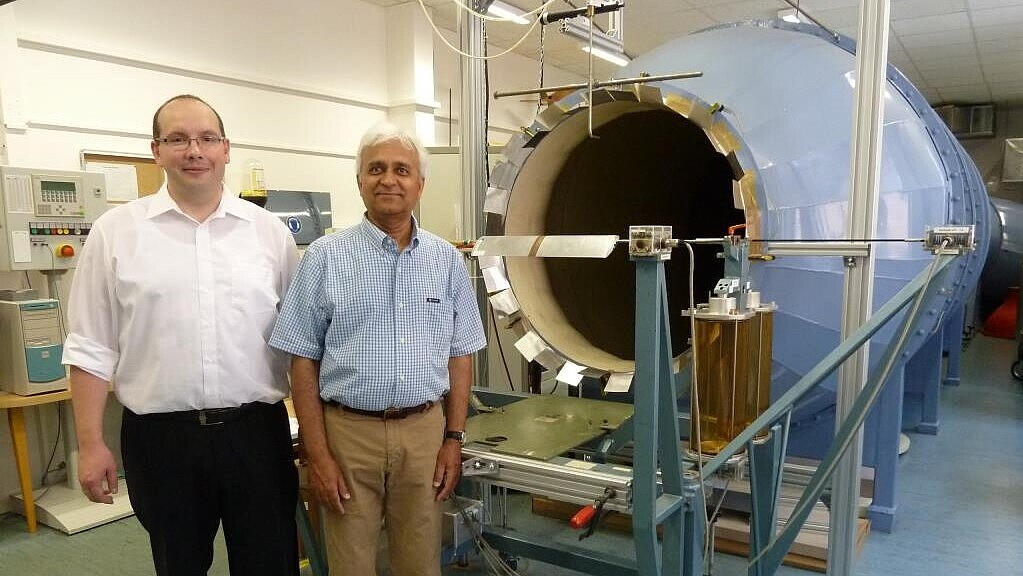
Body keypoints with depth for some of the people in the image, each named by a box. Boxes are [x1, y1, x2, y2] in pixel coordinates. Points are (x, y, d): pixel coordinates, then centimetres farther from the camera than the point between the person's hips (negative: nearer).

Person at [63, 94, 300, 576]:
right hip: (161, 436, 0)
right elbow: (92, 348, 2)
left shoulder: (270, 231, 2)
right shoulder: (116, 232, 0)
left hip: (256, 430, 1)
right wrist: (91, 444, -1)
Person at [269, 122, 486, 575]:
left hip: (424, 431, 2)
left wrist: (454, 438, 3)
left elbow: (459, 355, 8)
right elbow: (303, 362, -3)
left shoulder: (447, 260, 4)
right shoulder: (325, 257, -4)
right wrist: (317, 455, -7)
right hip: (349, 432, -2)